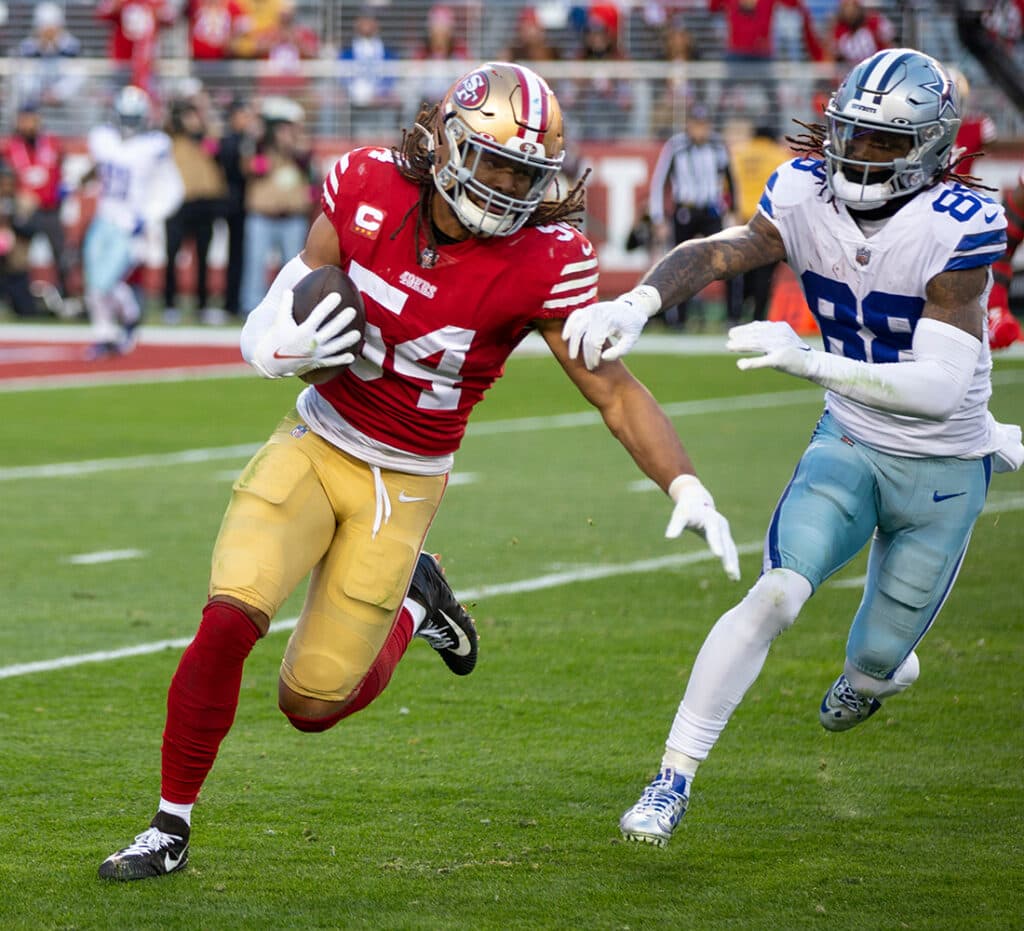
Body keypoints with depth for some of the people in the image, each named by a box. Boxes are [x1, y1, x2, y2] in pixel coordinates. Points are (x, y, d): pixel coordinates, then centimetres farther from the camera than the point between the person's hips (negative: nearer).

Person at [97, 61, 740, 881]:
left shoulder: (542, 263, -20)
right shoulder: (369, 188, -12)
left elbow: (616, 390, -15)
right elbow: (286, 310, 2)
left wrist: (686, 486, -28)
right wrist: (289, 344, -21)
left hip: (401, 488, -1)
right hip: (313, 444, 1)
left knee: (311, 703, 0)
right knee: (230, 618, -20)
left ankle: (413, 605, 32)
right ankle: (171, 828, -1)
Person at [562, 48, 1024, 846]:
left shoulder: (958, 228, -27)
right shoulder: (809, 196, -13)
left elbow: (940, 386, -33)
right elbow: (714, 254, -28)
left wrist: (808, 361, -44)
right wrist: (637, 301, -50)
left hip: (943, 472, -2)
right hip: (849, 444, 2)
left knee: (875, 659, 11)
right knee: (776, 595, -19)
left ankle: (877, 671, 51)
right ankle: (674, 781, -11)